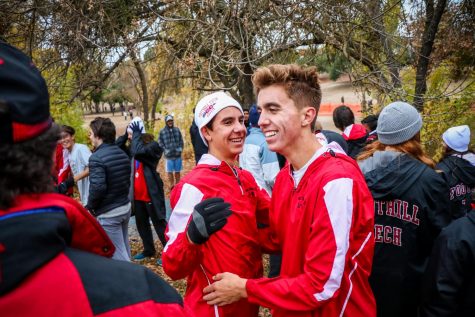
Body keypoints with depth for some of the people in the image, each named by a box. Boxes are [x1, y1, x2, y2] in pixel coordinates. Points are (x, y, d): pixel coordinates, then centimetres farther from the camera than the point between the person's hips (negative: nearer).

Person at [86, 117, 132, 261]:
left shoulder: (97, 157, -19)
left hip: (108, 213, -8)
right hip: (125, 207, 8)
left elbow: (98, 188, -26)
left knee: (117, 254, 2)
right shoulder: (122, 154, 8)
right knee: (124, 250, 21)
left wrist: (90, 207, -10)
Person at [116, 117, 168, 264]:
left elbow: (138, 152, -32)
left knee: (159, 224, 1)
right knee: (141, 224, 19)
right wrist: (125, 135, -3)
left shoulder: (153, 146, -14)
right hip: (137, 195, 8)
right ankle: (148, 250, 36)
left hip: (151, 194, -8)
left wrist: (136, 133, -21)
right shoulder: (132, 148, 9)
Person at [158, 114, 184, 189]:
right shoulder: (162, 131, -2)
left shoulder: (177, 130, 6)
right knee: (170, 171, 3)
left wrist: (181, 148, -3)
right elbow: (160, 142, 0)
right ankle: (172, 185, 15)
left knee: (177, 171, 11)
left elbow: (181, 140, 10)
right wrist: (165, 150, -11)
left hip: (178, 154, 2)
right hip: (169, 155, -2)